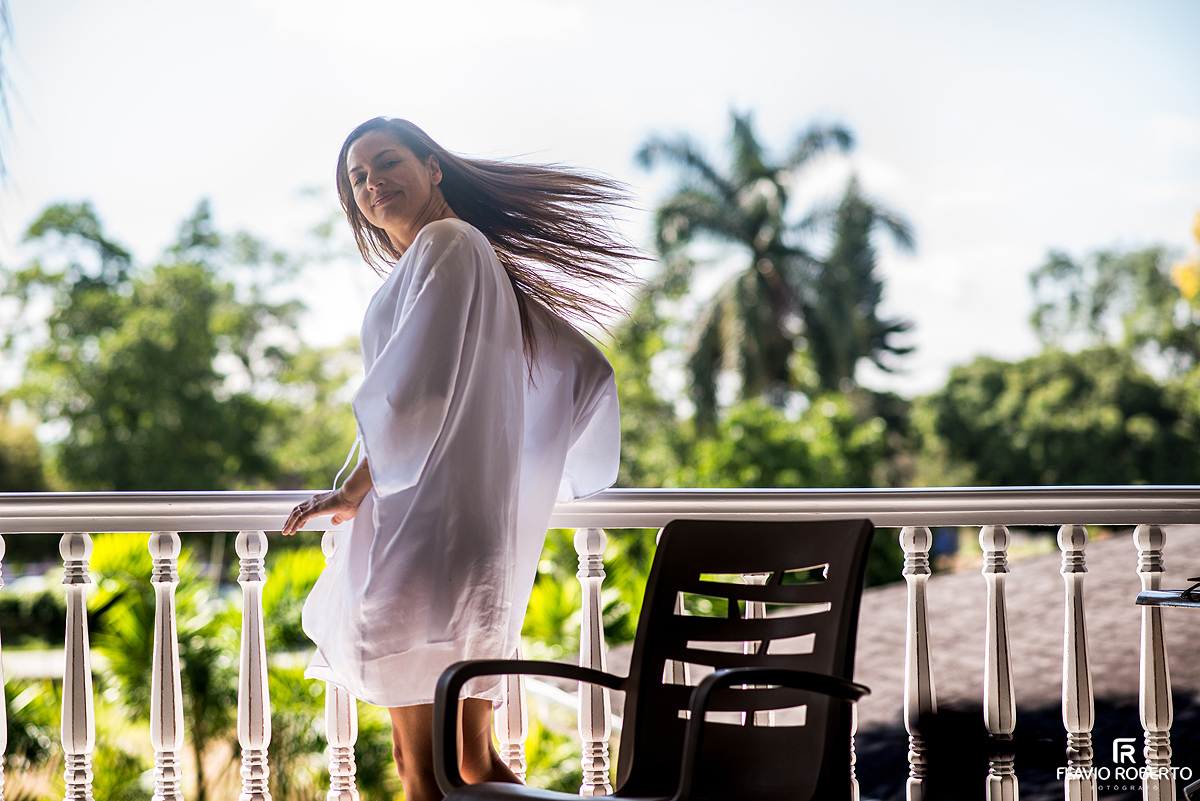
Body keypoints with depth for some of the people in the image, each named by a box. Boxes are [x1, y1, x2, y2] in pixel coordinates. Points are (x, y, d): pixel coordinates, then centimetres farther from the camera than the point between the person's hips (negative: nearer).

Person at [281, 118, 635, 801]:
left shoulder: (445, 243, -7)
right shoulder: (483, 257, 21)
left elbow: (417, 388, -16)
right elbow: (584, 369, 22)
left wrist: (354, 490, -8)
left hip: (428, 517, -10)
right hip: (478, 525, 10)